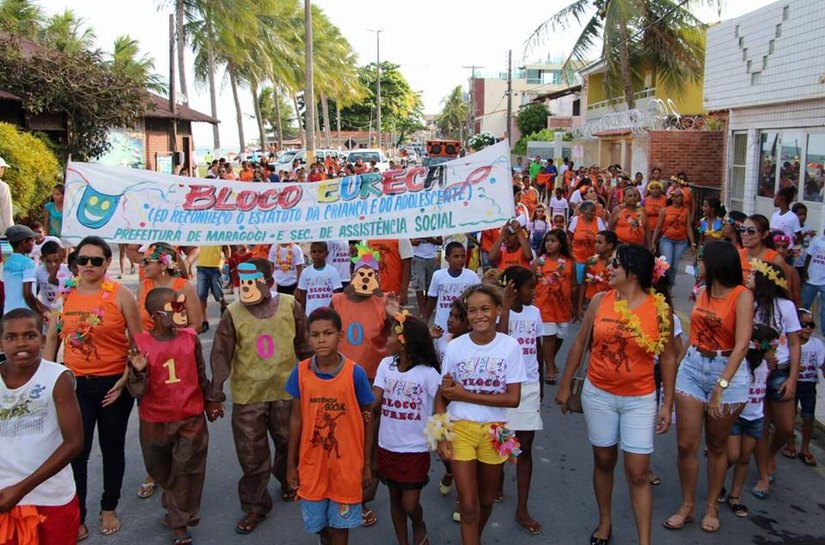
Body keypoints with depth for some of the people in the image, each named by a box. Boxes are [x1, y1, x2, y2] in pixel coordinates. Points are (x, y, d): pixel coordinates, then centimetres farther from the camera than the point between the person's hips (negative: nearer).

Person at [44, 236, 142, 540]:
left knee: (112, 449, 13)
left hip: (113, 384, -2)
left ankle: (109, 509, 32)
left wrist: (125, 380, -12)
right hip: (74, 383, 2)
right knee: (76, 451, 1)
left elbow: (138, 343, -6)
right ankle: (76, 517, 17)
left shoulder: (120, 295, -8)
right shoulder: (63, 295, 1)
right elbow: (52, 337, 11)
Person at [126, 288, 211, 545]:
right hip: (155, 422, 0)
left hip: (191, 419, 0)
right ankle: (180, 511, 46)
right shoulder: (141, 344, -13)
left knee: (186, 471, 4)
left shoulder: (190, 337, -7)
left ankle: (179, 522, 22)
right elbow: (137, 391, -13)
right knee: (160, 469, 20)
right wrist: (138, 371, -32)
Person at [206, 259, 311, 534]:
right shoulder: (233, 313, -7)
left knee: (289, 443, 19)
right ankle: (255, 506, 25)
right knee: (251, 454, 6)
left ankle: (289, 481, 48)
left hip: (286, 390, 1)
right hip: (247, 395, -1)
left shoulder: (289, 305, -6)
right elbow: (220, 356, -5)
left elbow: (304, 346, 5)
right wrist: (214, 395, -6)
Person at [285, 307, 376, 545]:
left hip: (346, 463, -2)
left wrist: (366, 464, -1)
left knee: (340, 522, 12)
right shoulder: (300, 372, -8)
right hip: (312, 462, 2)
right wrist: (291, 463, 4)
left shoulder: (355, 373, -13)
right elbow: (296, 418, 1)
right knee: (317, 521, 18)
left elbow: (367, 419, -4)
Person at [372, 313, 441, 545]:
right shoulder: (386, 364, -3)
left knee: (410, 504, 0)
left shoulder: (428, 373, -16)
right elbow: (374, 400, -9)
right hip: (388, 446, 4)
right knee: (395, 498, 16)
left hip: (416, 449, -4)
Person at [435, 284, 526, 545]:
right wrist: (441, 436, -11)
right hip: (459, 428, -1)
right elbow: (442, 397, -2)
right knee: (468, 504, -2)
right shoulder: (455, 347, -8)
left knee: (486, 501, 18)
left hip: (494, 431, 1)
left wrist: (465, 395, -16)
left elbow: (513, 398, -14)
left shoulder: (510, 346, -10)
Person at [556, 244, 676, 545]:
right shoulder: (600, 301, -4)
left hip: (640, 400, -2)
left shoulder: (660, 309, -8)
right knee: (603, 461, 15)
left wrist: (668, 404, -2)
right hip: (598, 395, 2)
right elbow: (580, 344, 4)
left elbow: (668, 357, -1)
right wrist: (565, 385, 6)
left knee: (638, 473, 0)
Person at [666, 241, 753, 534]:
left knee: (717, 446, 11)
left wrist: (721, 386, -27)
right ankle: (686, 506, 17)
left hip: (728, 372, -4)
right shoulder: (703, 292, 4)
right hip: (692, 369, 4)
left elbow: (741, 344, -21)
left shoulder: (742, 295, -13)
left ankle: (712, 507, 26)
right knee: (686, 444, 2)